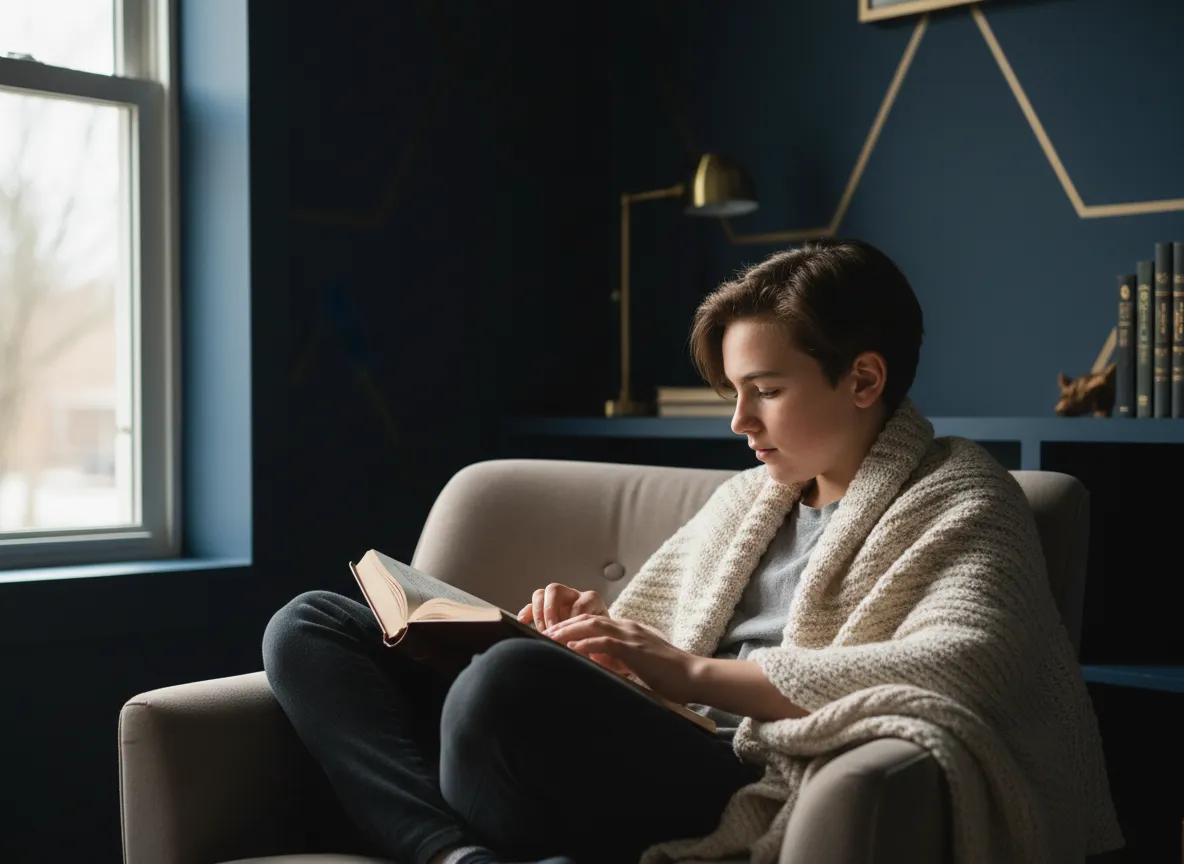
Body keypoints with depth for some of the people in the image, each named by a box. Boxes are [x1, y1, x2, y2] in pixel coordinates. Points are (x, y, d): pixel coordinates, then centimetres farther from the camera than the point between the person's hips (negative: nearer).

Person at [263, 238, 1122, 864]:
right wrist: (593, 628, 4)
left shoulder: (958, 501, 6)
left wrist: (695, 672, -17)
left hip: (751, 793, -9)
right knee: (312, 627, 0)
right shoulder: (747, 499, 27)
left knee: (514, 680, -39)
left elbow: (960, 668, -15)